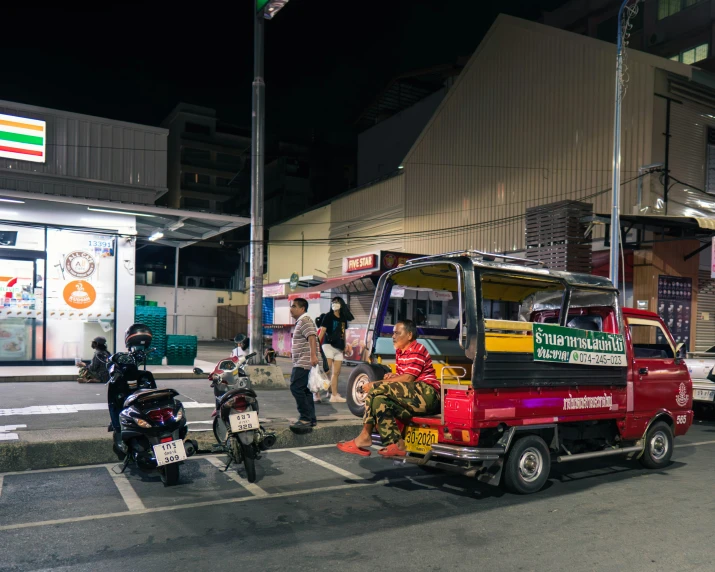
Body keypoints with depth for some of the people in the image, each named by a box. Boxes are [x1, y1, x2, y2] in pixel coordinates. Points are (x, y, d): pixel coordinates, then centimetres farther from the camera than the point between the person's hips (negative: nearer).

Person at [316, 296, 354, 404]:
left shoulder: (343, 319, 13)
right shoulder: (328, 316, -3)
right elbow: (322, 331, -11)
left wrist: (344, 347, 20)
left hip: (339, 348, 6)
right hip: (329, 345, -6)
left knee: (336, 373, 8)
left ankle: (334, 395, 14)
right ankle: (316, 394, -16)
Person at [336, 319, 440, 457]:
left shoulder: (417, 351, -8)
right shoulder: (400, 352, 20)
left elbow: (408, 378, -18)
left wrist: (376, 385, -18)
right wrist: (392, 376, -5)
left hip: (426, 393, -9)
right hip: (412, 398, 9)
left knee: (377, 389, -20)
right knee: (379, 400, -10)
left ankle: (365, 436, -12)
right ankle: (396, 444, -18)